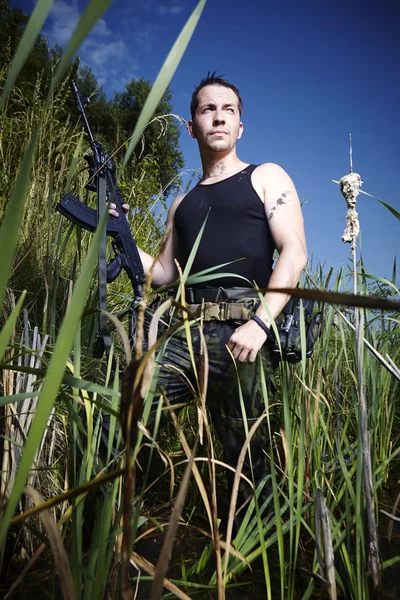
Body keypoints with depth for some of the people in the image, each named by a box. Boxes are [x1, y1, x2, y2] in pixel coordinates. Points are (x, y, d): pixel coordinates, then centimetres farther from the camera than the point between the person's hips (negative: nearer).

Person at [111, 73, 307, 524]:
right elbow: (163, 273, 22)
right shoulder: (182, 204, 25)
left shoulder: (266, 178, 11)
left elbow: (294, 253, -3)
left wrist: (259, 323, -16)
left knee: (248, 464, 0)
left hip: (242, 335, -4)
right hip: (186, 336, 5)